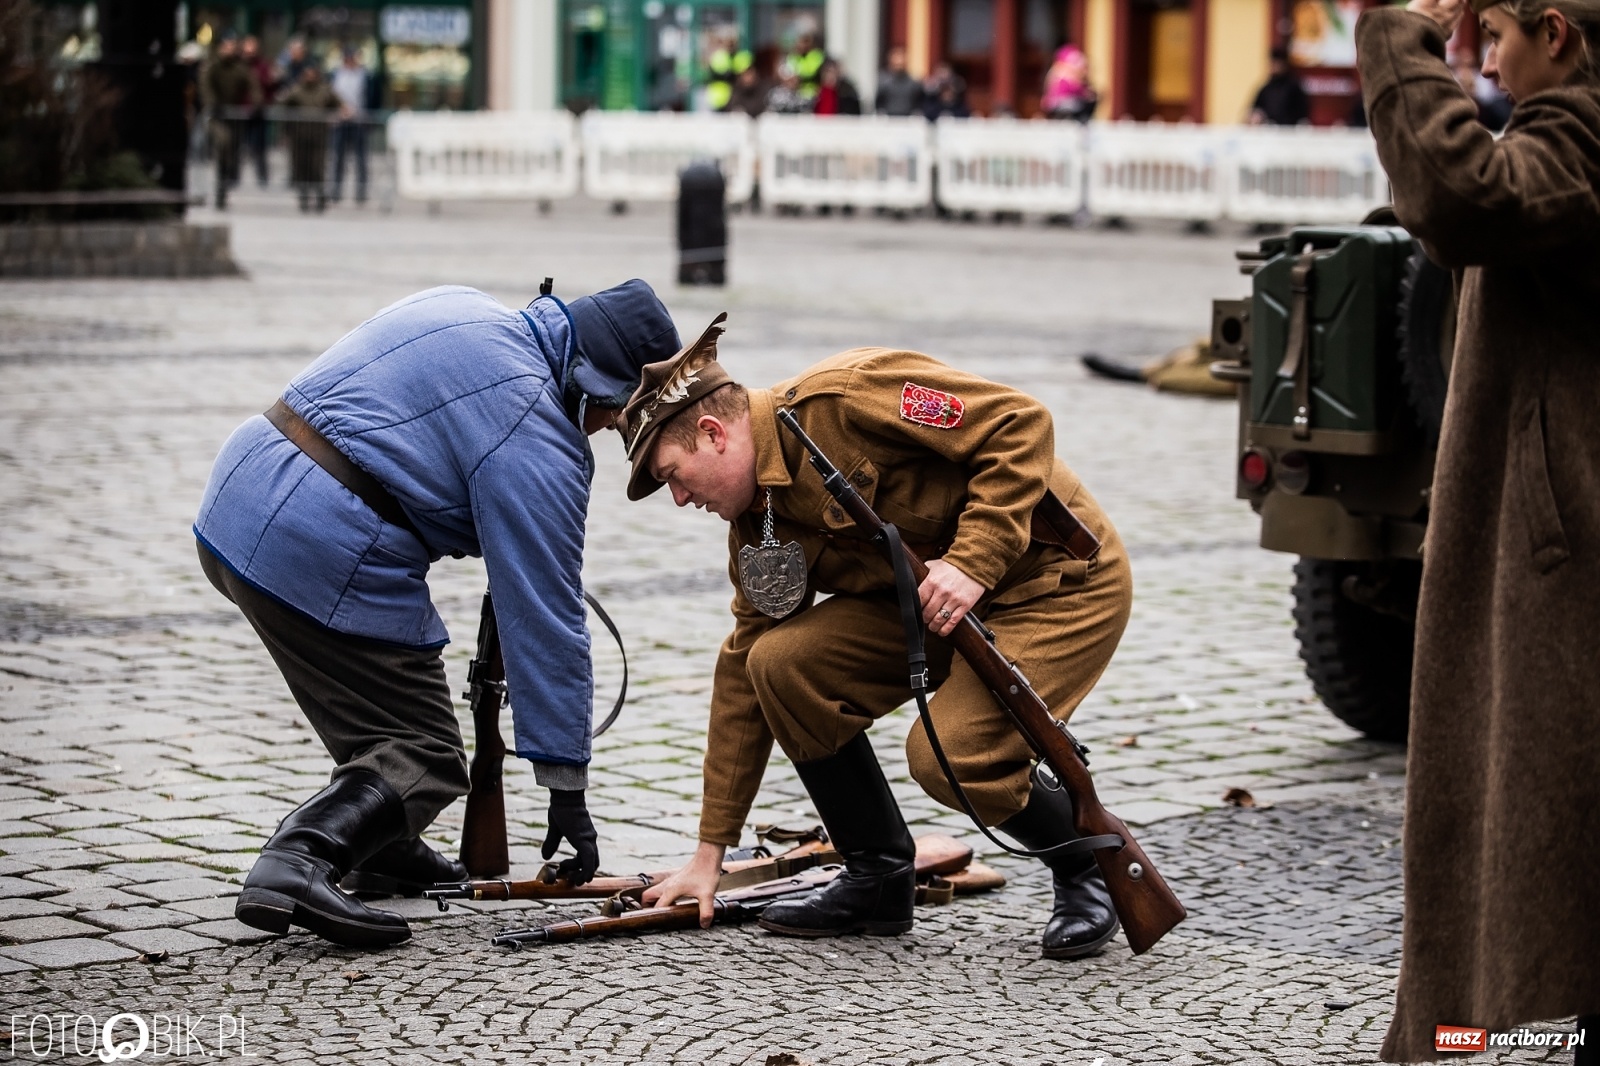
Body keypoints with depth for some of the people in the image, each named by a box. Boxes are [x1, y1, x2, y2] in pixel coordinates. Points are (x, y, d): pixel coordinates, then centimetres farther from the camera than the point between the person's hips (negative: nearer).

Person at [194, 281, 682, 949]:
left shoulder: (459, 308, 13)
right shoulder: (536, 439, -12)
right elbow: (544, 619, -11)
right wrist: (567, 790, -6)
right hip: (324, 560, -9)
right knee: (424, 760, -2)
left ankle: (377, 843, 34)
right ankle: (297, 864, -23)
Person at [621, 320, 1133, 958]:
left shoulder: (842, 398, -23)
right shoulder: (757, 523, 3)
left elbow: (1020, 424, -24)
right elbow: (744, 674, 10)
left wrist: (972, 560, -31)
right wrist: (710, 853, 10)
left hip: (1062, 582, -8)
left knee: (949, 753, -27)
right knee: (783, 662, -10)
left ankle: (1089, 873, 1)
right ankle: (877, 878, 4)